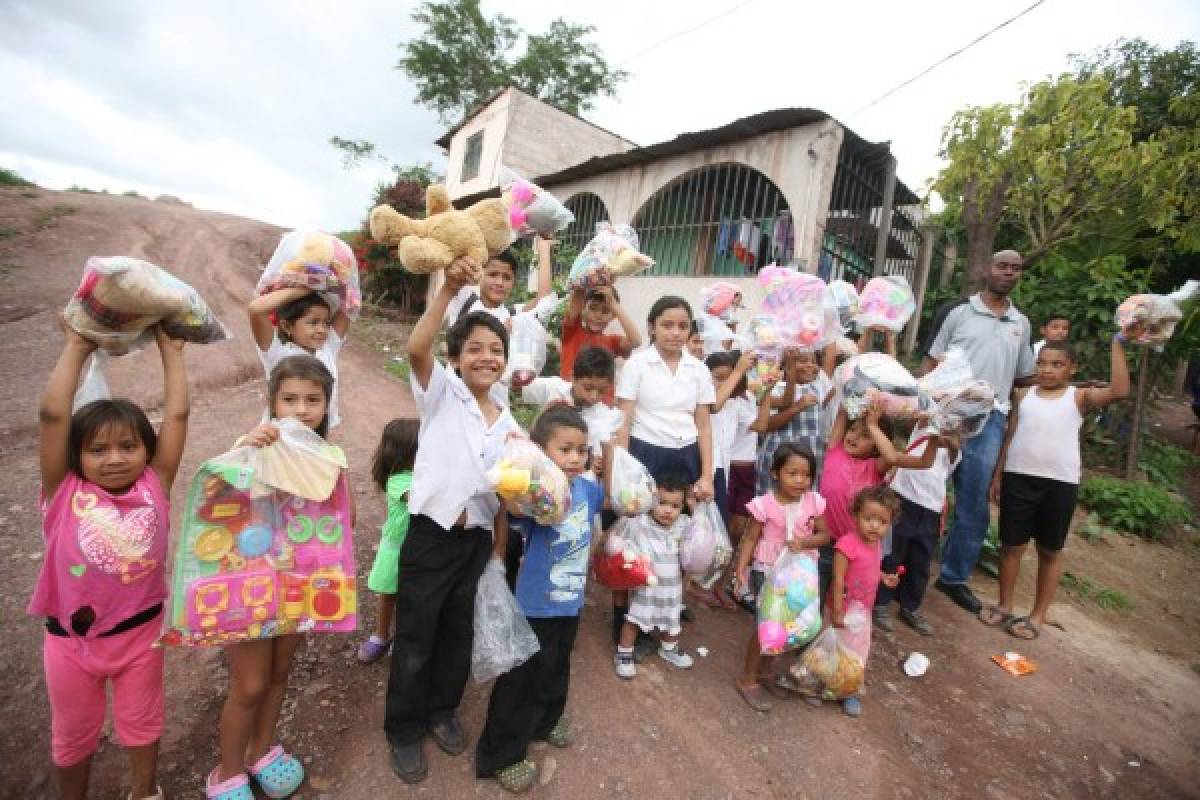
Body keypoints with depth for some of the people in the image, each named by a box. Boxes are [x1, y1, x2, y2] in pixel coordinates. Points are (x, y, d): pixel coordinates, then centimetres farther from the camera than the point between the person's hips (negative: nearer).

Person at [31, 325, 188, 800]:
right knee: (74, 733, 23)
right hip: (71, 639, 0)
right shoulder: (64, 493, -13)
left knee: (141, 723, 22)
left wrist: (171, 350, -10)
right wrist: (76, 349, -14)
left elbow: (177, 414, -15)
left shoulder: (154, 487, -12)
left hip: (140, 631, 1)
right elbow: (52, 414, -21)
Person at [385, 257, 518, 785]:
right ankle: (405, 729, 34)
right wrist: (449, 288, -37)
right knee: (415, 639, 11)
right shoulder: (441, 393, -8)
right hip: (431, 535, -4)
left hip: (478, 540, 5)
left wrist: (500, 551, 10)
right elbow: (416, 349, -30)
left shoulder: (508, 422, 4)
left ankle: (442, 710, 45)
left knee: (458, 634, 21)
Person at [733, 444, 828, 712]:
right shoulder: (765, 504, -20)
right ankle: (748, 679, 17)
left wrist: (804, 542, -23)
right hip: (767, 571, -4)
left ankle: (767, 670, 38)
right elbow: (750, 539, -13)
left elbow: (824, 535, -3)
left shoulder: (814, 502, -9)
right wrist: (741, 570, -21)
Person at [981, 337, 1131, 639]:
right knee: (1011, 545, 10)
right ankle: (1004, 605, 25)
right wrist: (997, 475, 8)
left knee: (1051, 551, 10)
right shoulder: (1023, 396, 8)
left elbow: (1119, 391, -18)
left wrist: (1117, 342, -17)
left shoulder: (1079, 397, 1)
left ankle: (1038, 615, 23)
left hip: (1060, 483, -1)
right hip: (1018, 478, 2)